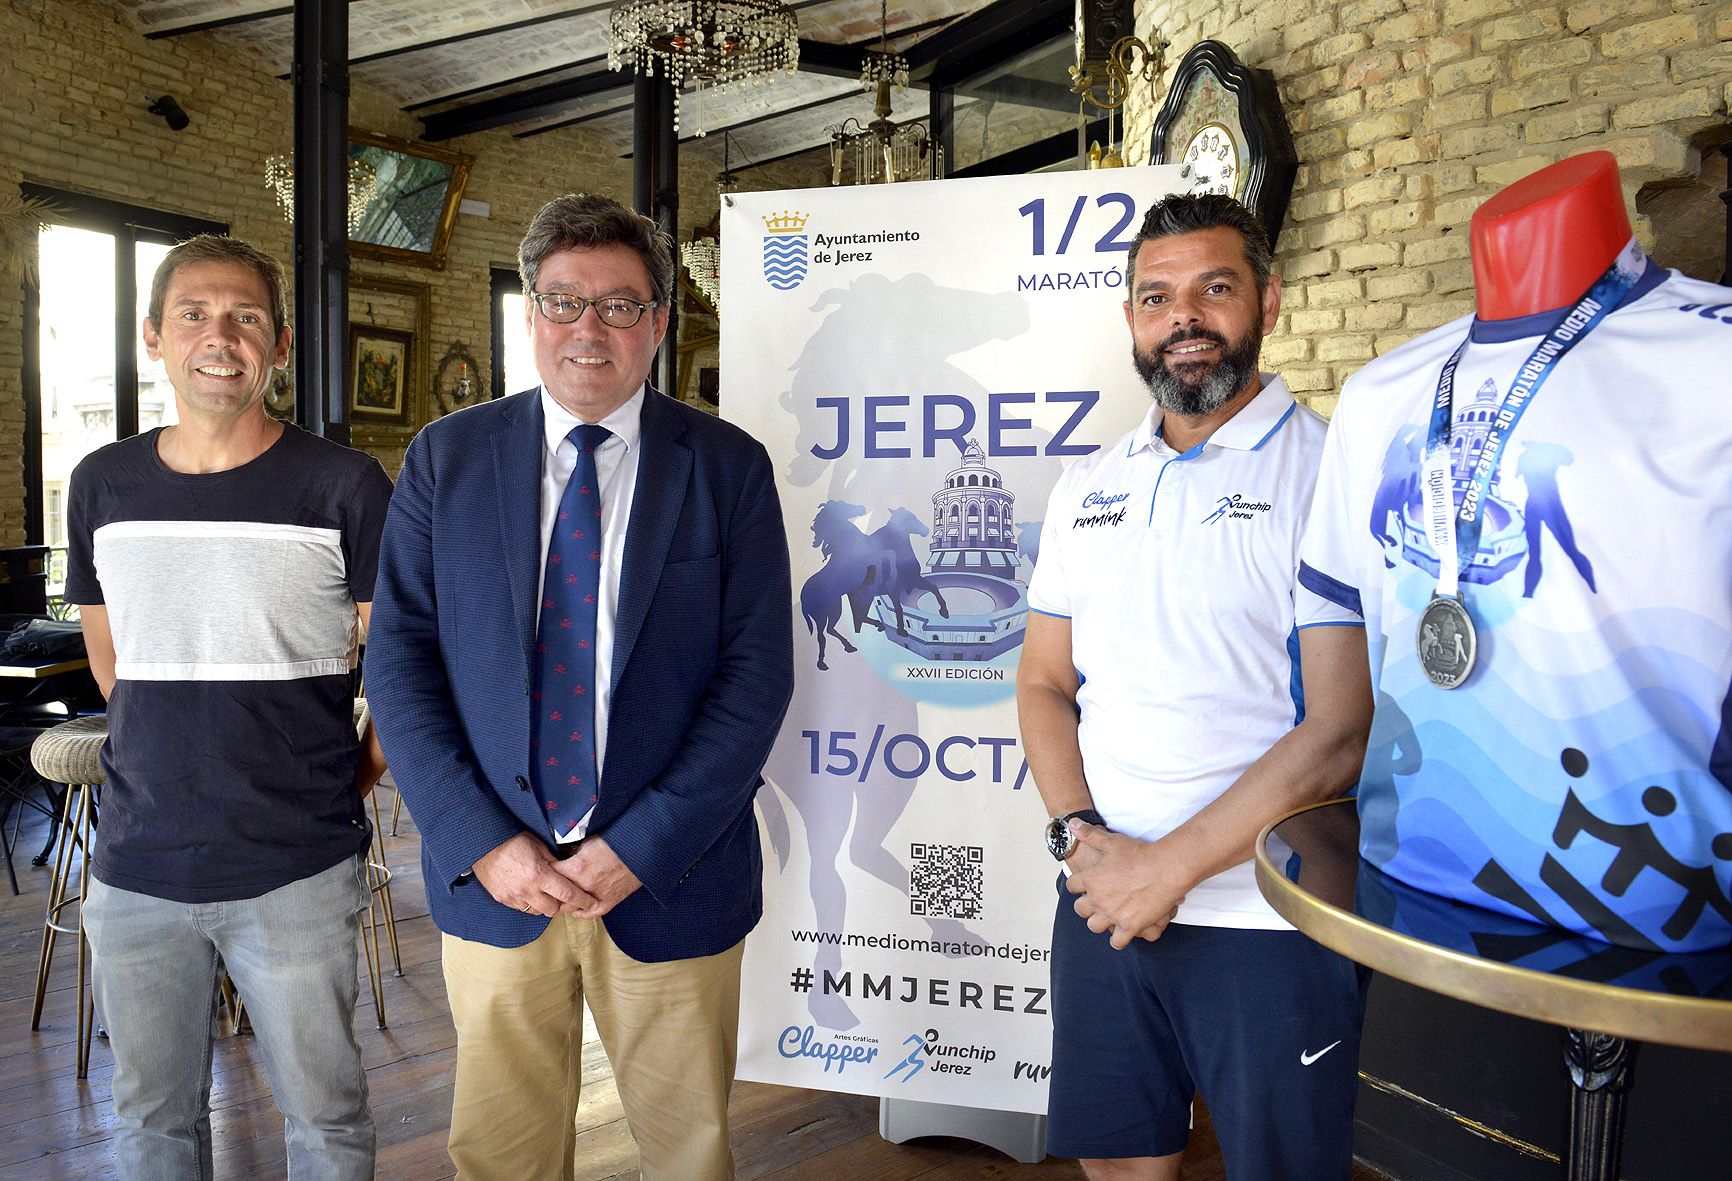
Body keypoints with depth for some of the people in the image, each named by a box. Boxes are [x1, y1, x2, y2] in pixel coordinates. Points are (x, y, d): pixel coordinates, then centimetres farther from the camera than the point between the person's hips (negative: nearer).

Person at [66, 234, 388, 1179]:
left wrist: (349, 780, 0)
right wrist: (178, 756, 13)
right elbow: (107, 653, 18)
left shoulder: (344, 486, -8)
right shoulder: (102, 485, 5)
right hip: (134, 869, 4)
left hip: (297, 874, -3)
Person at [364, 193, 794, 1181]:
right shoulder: (446, 457, 2)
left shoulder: (729, 466, -2)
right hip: (490, 875, 1)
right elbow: (399, 659, -1)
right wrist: (482, 842, -10)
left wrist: (642, 846, -13)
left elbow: (759, 671, -7)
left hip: (670, 877, -1)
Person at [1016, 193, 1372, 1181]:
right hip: (1102, 906, 5)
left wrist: (1167, 868, -14)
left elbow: (1340, 730, -15)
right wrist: (1083, 837, -7)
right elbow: (1045, 684, 9)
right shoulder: (1089, 488, 8)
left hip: (1267, 919, -4)